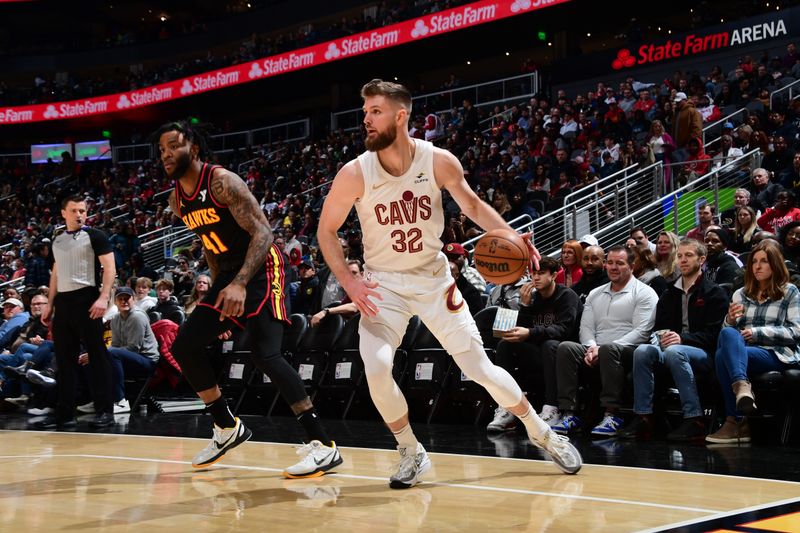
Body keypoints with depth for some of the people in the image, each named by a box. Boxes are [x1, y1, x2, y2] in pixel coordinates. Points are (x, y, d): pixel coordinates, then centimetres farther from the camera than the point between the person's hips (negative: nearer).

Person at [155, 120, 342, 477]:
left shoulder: (222, 181, -18)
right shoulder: (177, 200, 8)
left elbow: (262, 232, -23)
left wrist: (240, 284, -34)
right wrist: (219, 292, 19)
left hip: (261, 268, -9)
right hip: (230, 274, 9)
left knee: (263, 353, -24)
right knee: (184, 347, 4)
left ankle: (323, 445, -23)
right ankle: (227, 428, 18)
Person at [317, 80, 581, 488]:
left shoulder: (439, 162, -14)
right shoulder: (355, 174, -17)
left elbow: (471, 204, 4)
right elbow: (326, 230, -5)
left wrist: (509, 235, -12)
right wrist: (349, 283, -17)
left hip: (434, 278, 1)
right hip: (384, 285, 0)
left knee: (479, 368, 2)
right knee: (376, 369, -23)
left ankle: (542, 433, 25)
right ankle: (412, 454, 1)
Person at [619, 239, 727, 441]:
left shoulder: (715, 293, 4)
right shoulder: (670, 294, 22)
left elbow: (713, 334, -7)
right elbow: (659, 327, 22)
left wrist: (682, 338, -21)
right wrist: (661, 337, -3)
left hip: (704, 354, -5)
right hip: (670, 346, 5)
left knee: (674, 352, -37)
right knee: (643, 351, -25)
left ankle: (694, 420, -36)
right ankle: (643, 417, -26)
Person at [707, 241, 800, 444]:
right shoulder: (740, 294, 24)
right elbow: (727, 330, 19)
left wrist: (757, 333, -8)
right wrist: (731, 319, -5)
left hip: (777, 353, -4)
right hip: (742, 350, 4)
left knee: (723, 356, -33)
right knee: (728, 334, -33)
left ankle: (735, 421, -39)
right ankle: (742, 386, -48)